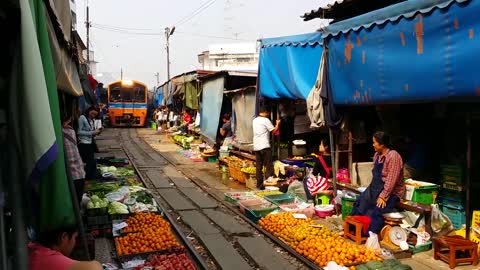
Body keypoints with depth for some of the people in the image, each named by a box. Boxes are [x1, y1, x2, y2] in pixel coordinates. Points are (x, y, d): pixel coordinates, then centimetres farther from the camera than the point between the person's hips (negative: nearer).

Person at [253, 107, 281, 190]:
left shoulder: (255, 120, 15)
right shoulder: (265, 120, -8)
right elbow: (274, 130, -5)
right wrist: (277, 124, 13)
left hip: (256, 147, 7)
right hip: (264, 146, -7)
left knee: (259, 167, 9)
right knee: (269, 166, -3)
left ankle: (259, 185, 10)